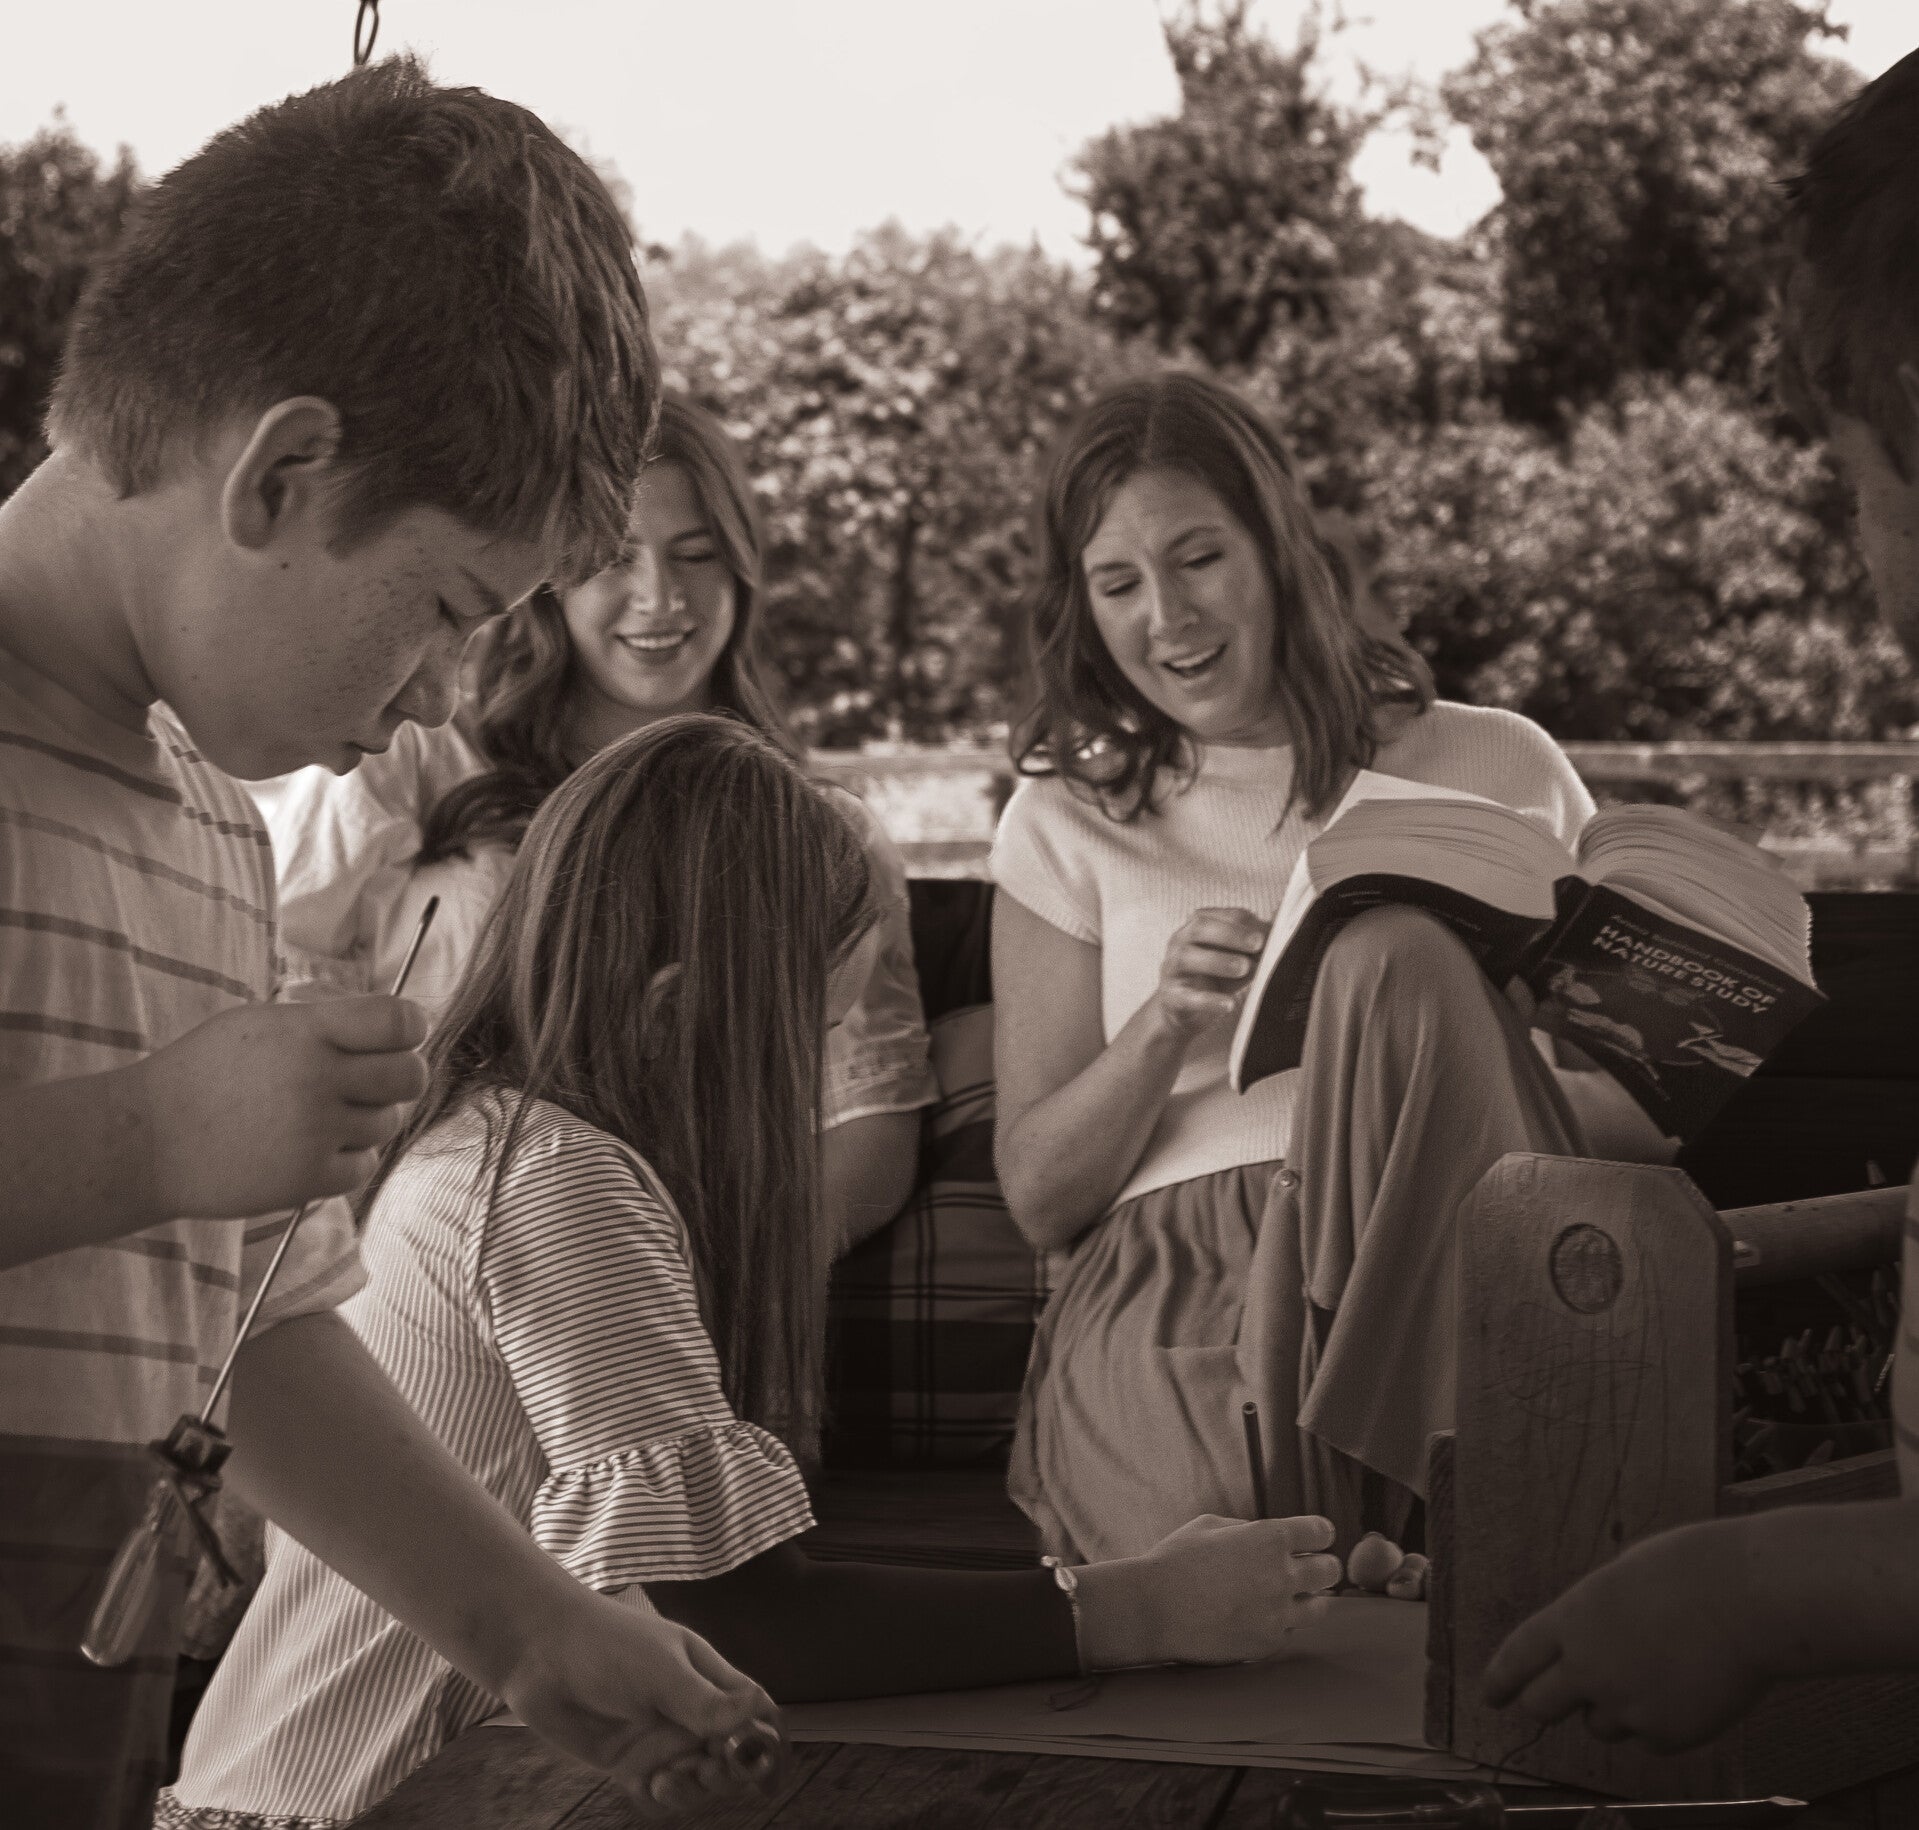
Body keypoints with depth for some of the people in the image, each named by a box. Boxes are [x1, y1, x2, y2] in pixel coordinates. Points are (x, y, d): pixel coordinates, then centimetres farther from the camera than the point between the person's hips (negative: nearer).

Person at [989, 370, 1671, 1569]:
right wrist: (1166, 1023, -8)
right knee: (1220, 1531, -40)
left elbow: (1654, 1091, 13)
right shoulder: (1068, 822, 18)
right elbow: (1037, 1195, 13)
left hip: (1436, 1276, 2)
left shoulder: (1496, 770, 15)